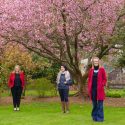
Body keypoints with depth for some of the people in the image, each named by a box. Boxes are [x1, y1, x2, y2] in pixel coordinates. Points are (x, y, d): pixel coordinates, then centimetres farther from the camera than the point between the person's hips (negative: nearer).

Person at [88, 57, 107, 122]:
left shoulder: (102, 69, 0)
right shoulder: (91, 70, 10)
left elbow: (105, 79, 0)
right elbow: (89, 79, 13)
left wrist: (102, 85, -12)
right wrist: (89, 88, 3)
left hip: (99, 90, -3)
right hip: (93, 89, 3)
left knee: (100, 104, -2)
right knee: (94, 104, 10)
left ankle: (100, 118, 4)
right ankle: (95, 117, 18)